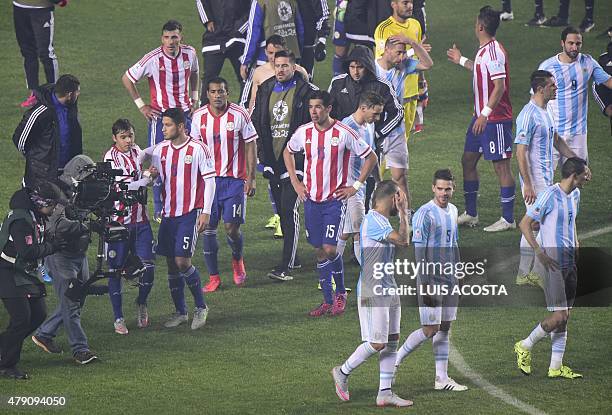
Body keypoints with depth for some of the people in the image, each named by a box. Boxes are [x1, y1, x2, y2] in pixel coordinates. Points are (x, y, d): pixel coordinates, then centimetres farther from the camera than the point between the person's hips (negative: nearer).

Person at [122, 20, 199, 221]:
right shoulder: (153, 59, -15)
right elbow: (127, 79, -4)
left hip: (185, 113, 4)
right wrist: (141, 105, -4)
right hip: (160, 114, -4)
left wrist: (194, 97, 14)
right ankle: (159, 210, 4)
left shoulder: (189, 54, -2)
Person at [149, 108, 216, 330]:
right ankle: (180, 312, 18)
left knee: (182, 260, -14)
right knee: (171, 264, 6)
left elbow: (209, 180, -5)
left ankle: (201, 307, 3)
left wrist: (206, 212, -9)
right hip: (168, 212, 6)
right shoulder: (160, 149, 8)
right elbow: (153, 175, 17)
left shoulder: (198, 149, -7)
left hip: (190, 213, -6)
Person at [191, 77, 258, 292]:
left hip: (234, 179, -3)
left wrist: (251, 178, -4)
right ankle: (213, 277, 9)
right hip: (208, 178, 3)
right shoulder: (199, 117, 1)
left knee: (232, 227, -7)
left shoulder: (239, 115, -7)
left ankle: (237, 259, 25)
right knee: (208, 228, -1)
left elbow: (251, 146, -1)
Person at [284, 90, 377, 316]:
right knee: (319, 251, 6)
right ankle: (328, 300, 15)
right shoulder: (304, 132, 1)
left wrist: (355, 187, -4)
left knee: (330, 249, -12)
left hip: (335, 200, -4)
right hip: (311, 199, 4)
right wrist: (295, 182, 12)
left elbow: (371, 158, -1)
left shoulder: (344, 133, -10)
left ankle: (340, 293, 9)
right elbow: (288, 152, 21)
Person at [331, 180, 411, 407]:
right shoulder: (373, 221, -18)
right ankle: (343, 372, 14)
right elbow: (403, 240, -24)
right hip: (372, 292, -10)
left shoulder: (382, 221, 14)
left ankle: (385, 393, 8)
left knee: (392, 340, 6)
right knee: (377, 343, -7)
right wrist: (403, 212, -15)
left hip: (388, 288, 10)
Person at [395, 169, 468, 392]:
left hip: (449, 279, 8)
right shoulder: (425, 213, -14)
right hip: (431, 279, -8)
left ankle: (442, 378, 9)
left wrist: (457, 273, 19)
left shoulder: (453, 211, 12)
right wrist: (424, 284, -21)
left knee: (444, 328, 7)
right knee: (431, 329, -8)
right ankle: (395, 360, 8)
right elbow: (419, 251, -16)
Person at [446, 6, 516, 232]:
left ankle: (508, 218, 0)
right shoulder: (484, 50, 11)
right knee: (468, 160, 13)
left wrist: (485, 114, -25)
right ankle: (470, 214, 22)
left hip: (496, 118, -10)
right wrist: (461, 61, 41)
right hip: (482, 117, 10)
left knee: (501, 165, -5)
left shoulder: (494, 51, -19)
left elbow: (500, 86, -24)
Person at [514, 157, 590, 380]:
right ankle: (525, 347, 8)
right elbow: (524, 224, -14)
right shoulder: (550, 195, -15)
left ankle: (556, 367, 12)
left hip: (569, 261, 9)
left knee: (564, 316, 8)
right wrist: (540, 253, -21)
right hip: (553, 261, -9)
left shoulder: (575, 195, 11)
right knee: (559, 316, -11)